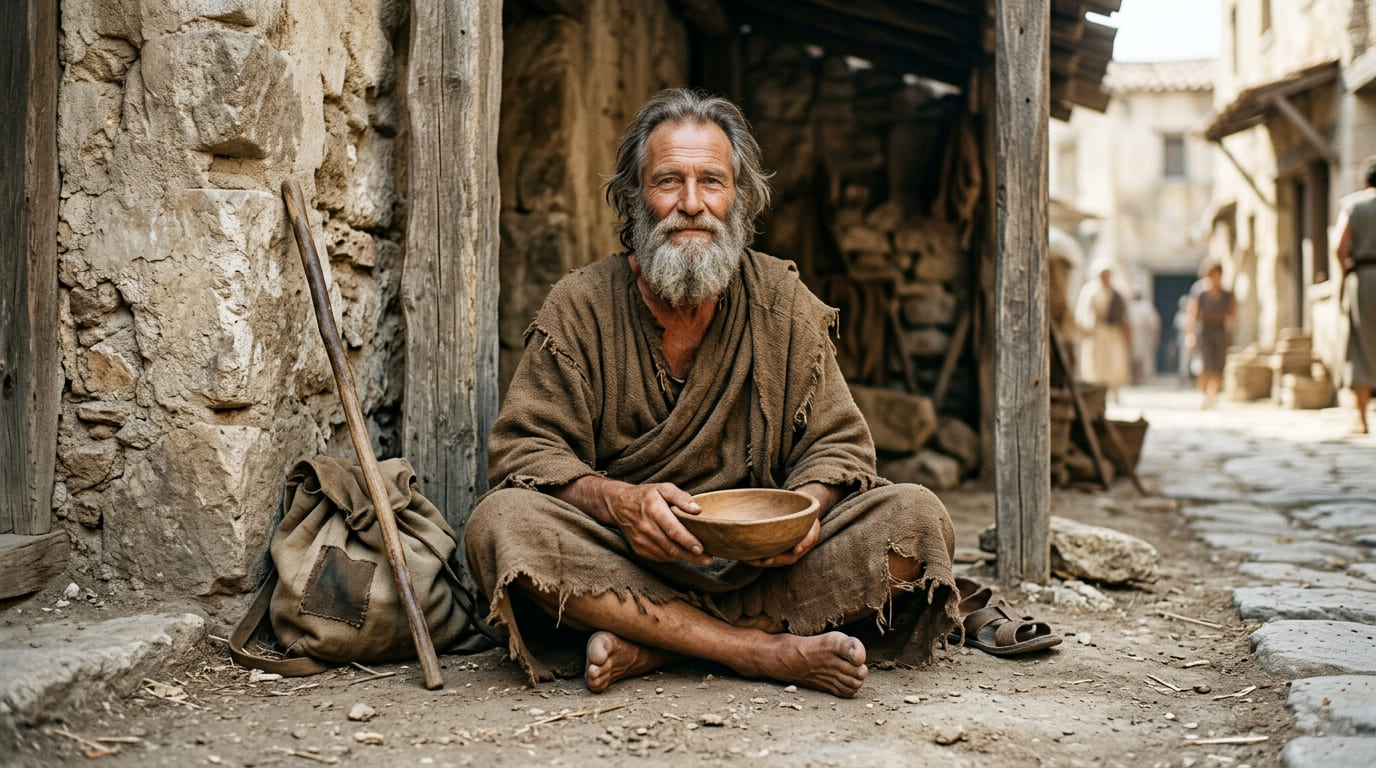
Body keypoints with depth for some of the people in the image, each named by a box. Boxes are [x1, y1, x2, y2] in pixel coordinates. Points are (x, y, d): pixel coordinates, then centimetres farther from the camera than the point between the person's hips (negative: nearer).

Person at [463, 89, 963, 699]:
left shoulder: (782, 300, 6)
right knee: (500, 522, -30)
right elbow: (526, 450, -6)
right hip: (621, 564, -2)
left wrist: (807, 506, -18)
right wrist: (618, 501, -26)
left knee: (918, 518, -19)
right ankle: (762, 651, -29)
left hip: (755, 563, 2)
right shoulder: (579, 306, 1)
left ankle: (649, 647, -27)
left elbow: (835, 442, 6)